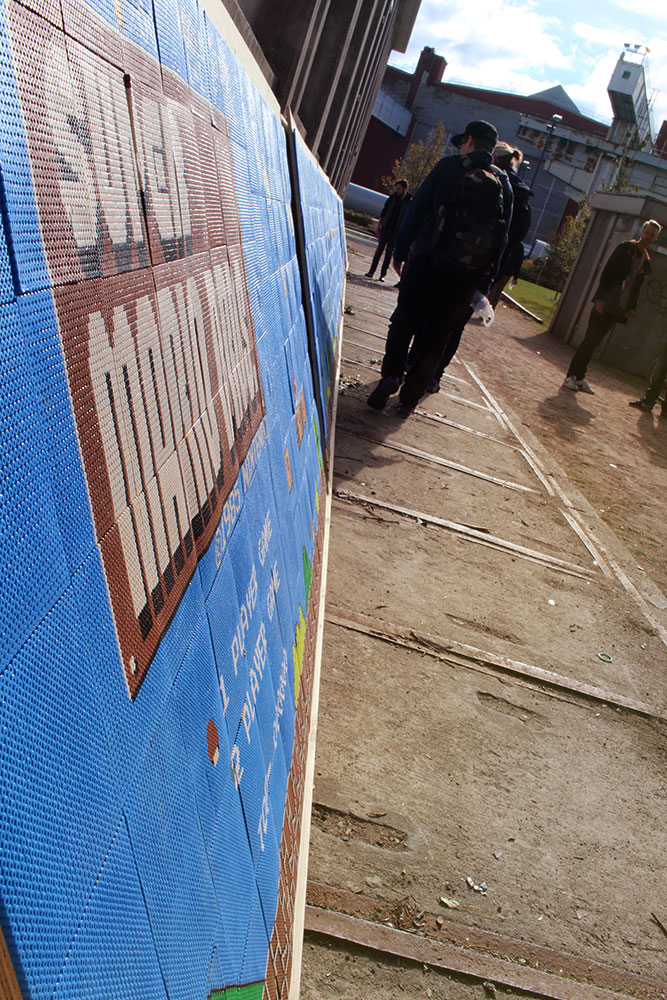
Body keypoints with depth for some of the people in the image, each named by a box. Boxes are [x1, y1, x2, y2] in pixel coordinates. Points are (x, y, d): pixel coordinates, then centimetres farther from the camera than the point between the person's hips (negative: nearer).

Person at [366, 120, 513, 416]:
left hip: (431, 262, -3)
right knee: (437, 336, 9)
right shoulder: (504, 183, 13)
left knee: (404, 322, 6)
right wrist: (483, 284, 13)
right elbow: (503, 235, 10)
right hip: (469, 276, 3)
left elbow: (417, 210, -1)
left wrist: (399, 251, 5)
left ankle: (391, 374, -12)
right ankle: (411, 394, 8)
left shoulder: (449, 166, 3)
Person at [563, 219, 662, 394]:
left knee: (593, 342, 7)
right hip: (605, 302, -5)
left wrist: (632, 307, 5)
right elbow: (607, 271, -7)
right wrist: (600, 297, -15)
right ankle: (570, 377, -1)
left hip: (618, 309, 5)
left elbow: (637, 287, 19)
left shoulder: (646, 261, 15)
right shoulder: (626, 247, -1)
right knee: (590, 340, -7)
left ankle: (580, 378, 11)